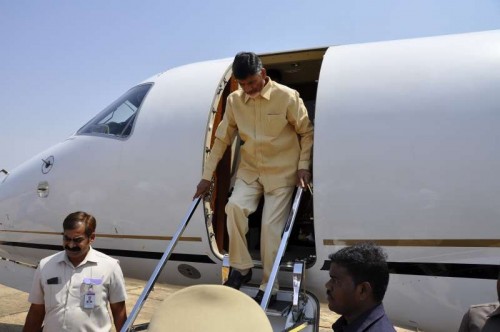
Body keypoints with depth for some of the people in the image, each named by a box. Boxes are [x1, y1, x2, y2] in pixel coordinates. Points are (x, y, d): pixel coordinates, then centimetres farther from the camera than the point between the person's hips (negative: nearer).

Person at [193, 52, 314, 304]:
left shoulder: (287, 97, -13)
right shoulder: (234, 101, -3)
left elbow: (306, 132, -3)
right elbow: (222, 138, 3)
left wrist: (303, 166, -12)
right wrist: (207, 175, 3)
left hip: (282, 171, -3)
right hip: (249, 169, 3)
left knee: (271, 226, -7)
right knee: (234, 206, -21)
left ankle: (269, 287, 8)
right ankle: (241, 267, -3)